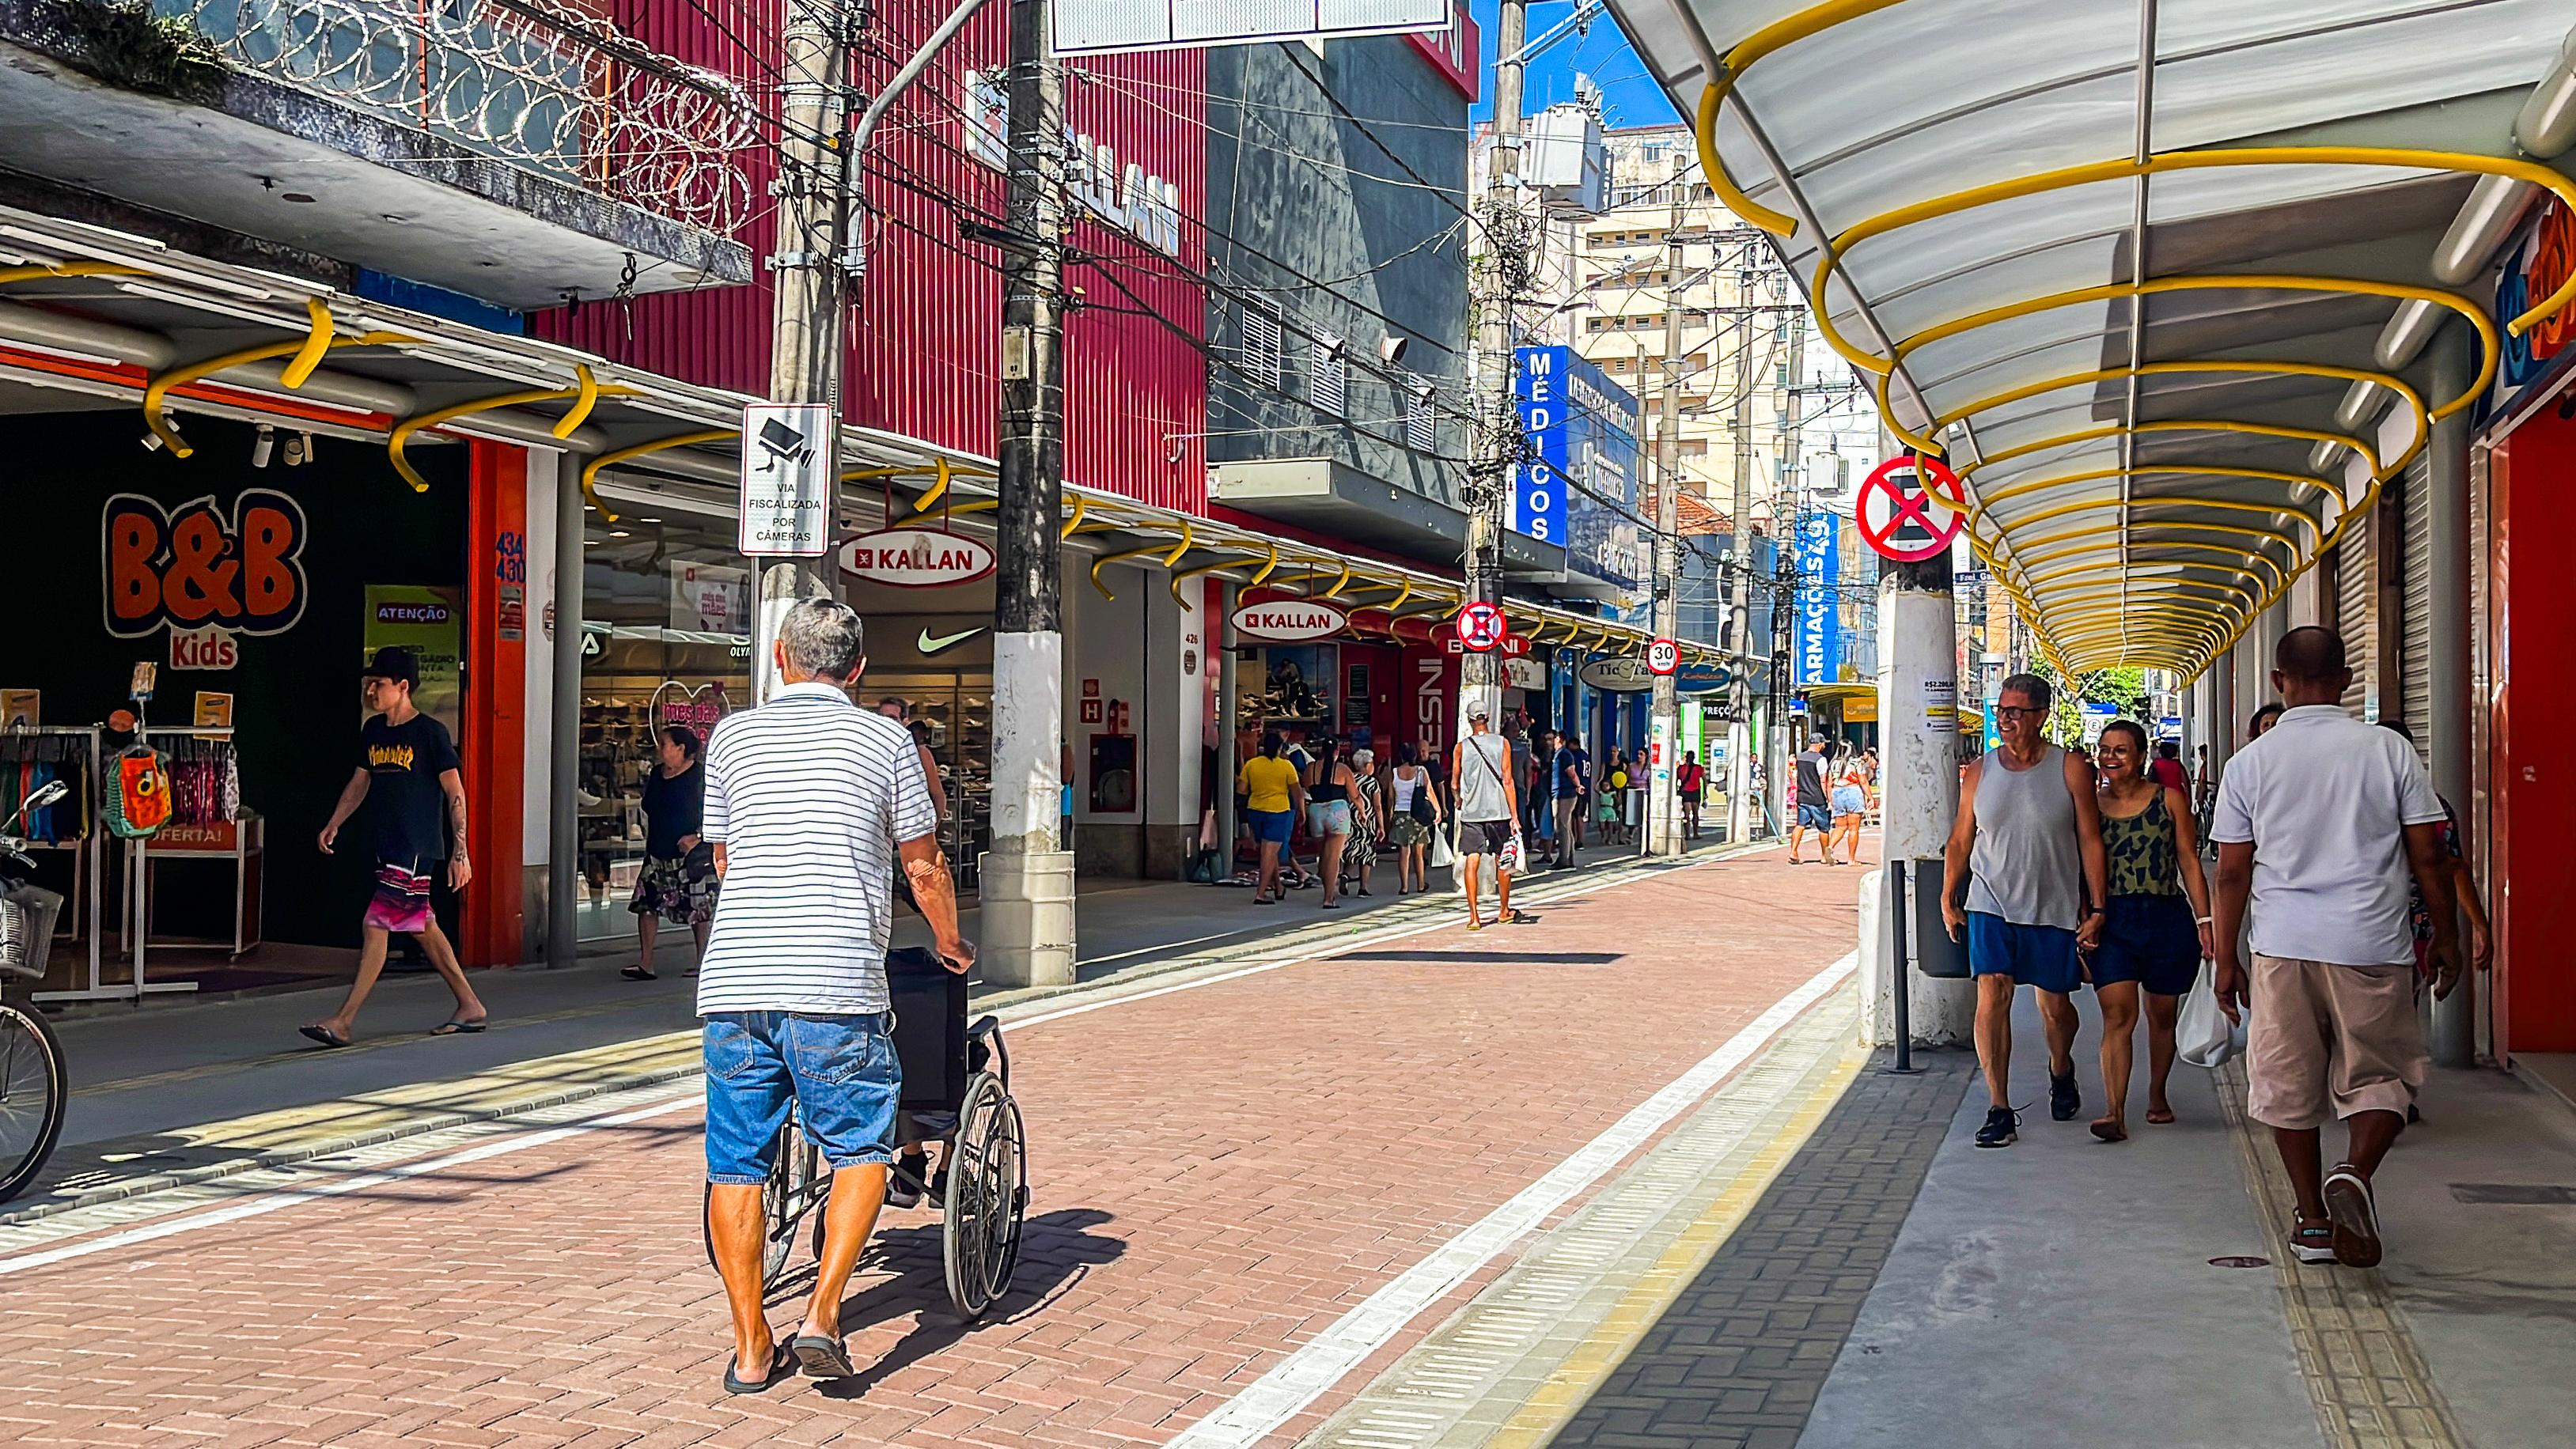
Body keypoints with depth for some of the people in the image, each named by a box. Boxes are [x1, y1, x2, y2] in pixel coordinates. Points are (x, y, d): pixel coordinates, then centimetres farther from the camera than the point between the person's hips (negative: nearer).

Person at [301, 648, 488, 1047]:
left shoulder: (430, 732, -10)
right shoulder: (372, 731, 11)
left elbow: (456, 794, -9)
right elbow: (360, 782, 23)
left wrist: (459, 852, -13)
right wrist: (333, 824, 11)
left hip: (416, 849, -8)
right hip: (386, 846, 8)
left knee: (375, 927, -11)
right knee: (422, 927, 13)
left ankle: (341, 1022, -10)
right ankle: (470, 1007, 24)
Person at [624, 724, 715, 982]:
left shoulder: (699, 775, -9)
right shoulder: (657, 774, 11)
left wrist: (697, 837, -17)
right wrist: (650, 837, 14)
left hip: (691, 855, -6)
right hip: (658, 854, 6)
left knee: (698, 910, 1)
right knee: (647, 905, -1)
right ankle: (645, 963, 0)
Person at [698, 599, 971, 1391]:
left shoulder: (732, 736, 13)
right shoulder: (885, 741, 5)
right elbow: (923, 867, 12)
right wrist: (950, 944, 32)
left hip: (733, 983, 3)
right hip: (835, 985, -3)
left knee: (736, 1163, 11)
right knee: (860, 1148, 13)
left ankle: (752, 1349, 15)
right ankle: (821, 1316, -1)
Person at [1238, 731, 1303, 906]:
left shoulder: (1251, 764, -1)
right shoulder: (1286, 767, -8)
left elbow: (1241, 789, 2)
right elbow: (1297, 793, -5)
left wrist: (1237, 779, 23)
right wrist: (1301, 811, 10)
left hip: (1255, 810, 4)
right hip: (1279, 812, -4)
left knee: (1269, 851, 19)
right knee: (1270, 852, -3)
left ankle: (1277, 886, 26)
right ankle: (1260, 894, -9)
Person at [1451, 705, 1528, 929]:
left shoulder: (1462, 747, 0)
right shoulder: (1501, 744, -1)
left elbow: (1454, 784, 4)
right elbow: (1507, 781, -5)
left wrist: (1458, 801, 27)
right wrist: (1514, 816, -3)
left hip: (1471, 812, 0)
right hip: (1498, 810, 0)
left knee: (1471, 862, -1)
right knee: (1502, 861, 14)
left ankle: (1473, 917, -8)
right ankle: (1504, 911, 26)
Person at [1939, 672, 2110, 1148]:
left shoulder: (2071, 770, -3)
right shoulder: (1979, 773, 4)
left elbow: (2090, 841, -1)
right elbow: (1960, 841, 12)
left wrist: (2097, 909, -4)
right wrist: (1948, 899, 7)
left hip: (2055, 911, -1)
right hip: (1991, 906, 1)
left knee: (2056, 1007, 10)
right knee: (1992, 996, -14)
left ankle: (2061, 1071, 43)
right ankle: (1999, 1110, -10)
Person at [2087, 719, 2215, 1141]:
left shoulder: (2169, 799, 4)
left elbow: (2190, 863, 4)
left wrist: (2204, 920, -1)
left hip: (2167, 920, 0)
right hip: (2112, 921, 0)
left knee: (2162, 1014, 12)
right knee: (2117, 1015, -13)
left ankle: (2157, 1095, 32)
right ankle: (2115, 1112, -19)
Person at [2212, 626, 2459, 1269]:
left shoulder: (2250, 762, 1)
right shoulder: (2388, 749, -1)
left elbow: (2232, 871, 2)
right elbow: (2428, 856, 1)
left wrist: (2226, 959, 10)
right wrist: (2447, 937, 13)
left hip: (2283, 946, 1)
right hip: (2372, 944, -1)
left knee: (2289, 1083, 12)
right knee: (2381, 1074, 11)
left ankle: (2313, 1219, 15)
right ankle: (2358, 1171, -15)